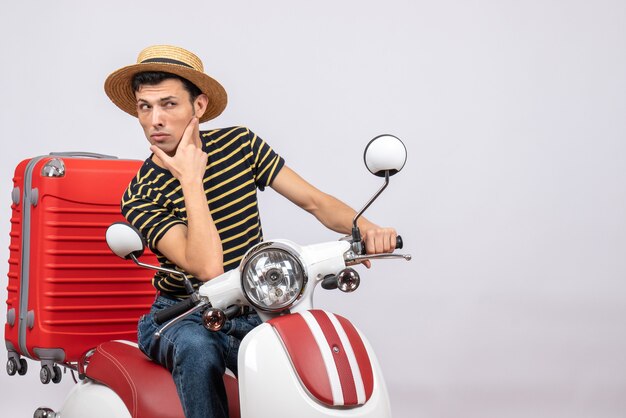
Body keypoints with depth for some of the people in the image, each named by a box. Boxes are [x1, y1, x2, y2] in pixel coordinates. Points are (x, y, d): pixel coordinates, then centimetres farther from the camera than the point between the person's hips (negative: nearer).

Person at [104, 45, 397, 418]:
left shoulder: (239, 143, 0)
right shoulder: (141, 197, -13)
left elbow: (315, 201, -1)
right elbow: (208, 268, -27)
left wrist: (366, 228, -20)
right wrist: (191, 181, -24)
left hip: (253, 314, 3)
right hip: (183, 319, -3)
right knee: (197, 348, -37)